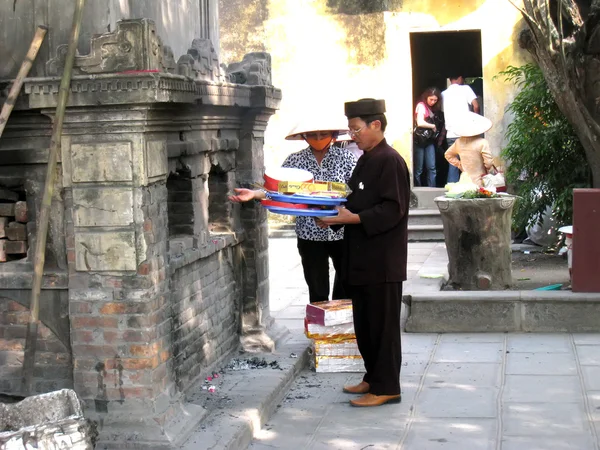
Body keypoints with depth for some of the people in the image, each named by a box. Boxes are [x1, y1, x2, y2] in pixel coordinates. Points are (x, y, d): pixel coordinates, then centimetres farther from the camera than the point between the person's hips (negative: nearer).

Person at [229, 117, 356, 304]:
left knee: (347, 285, 9)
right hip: (310, 235, 1)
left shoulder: (345, 157, -1)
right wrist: (255, 194, -19)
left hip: (341, 233, 0)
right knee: (317, 291, 8)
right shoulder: (295, 160, 3)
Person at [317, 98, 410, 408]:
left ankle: (387, 387, 6)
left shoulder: (390, 161, -14)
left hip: (383, 261, -10)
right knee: (364, 323, 16)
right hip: (362, 257, 10)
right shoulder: (365, 161, 15)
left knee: (383, 324, -2)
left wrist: (354, 218, -22)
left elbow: (393, 209, -20)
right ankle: (373, 378, 28)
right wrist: (337, 215, 6)